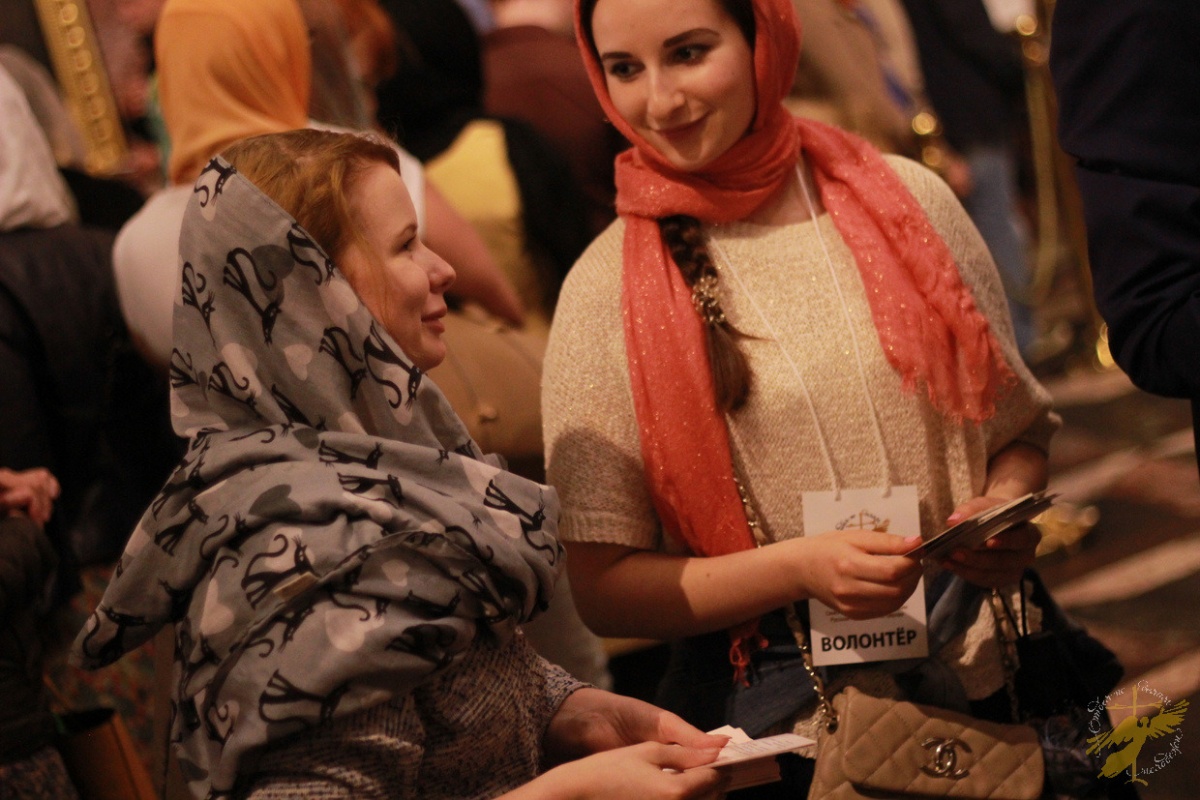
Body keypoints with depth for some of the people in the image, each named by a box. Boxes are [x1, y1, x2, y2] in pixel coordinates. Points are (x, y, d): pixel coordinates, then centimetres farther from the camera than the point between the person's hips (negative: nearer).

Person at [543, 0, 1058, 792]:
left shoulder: (906, 199, -1)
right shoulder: (608, 289, -8)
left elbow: (1019, 425, 10)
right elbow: (604, 588, -8)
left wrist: (1005, 511, -11)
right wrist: (799, 568, -22)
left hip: (984, 680, 2)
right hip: (776, 723, -2)